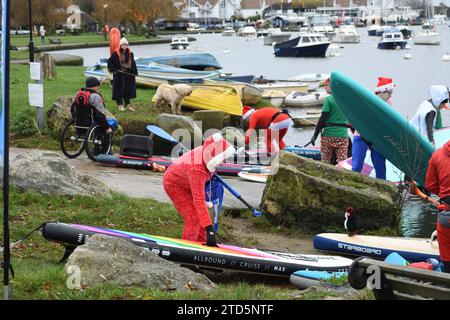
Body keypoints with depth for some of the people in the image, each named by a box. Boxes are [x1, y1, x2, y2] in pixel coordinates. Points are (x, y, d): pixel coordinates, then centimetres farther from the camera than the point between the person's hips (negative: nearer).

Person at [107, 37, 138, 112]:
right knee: (119, 89, -2)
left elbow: (133, 64, 12)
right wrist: (112, 69, -11)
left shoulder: (130, 54, 6)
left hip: (128, 74, 5)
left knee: (128, 89, 9)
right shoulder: (116, 54, -8)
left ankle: (127, 104, 18)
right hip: (119, 74, -5)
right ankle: (120, 105, 5)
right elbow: (110, 61, -2)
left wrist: (135, 73, 8)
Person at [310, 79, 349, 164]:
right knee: (342, 161, 2)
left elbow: (323, 118, -10)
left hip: (328, 135, -3)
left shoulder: (328, 99, -8)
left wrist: (315, 134, -5)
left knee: (325, 161, 7)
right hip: (343, 135, 4)